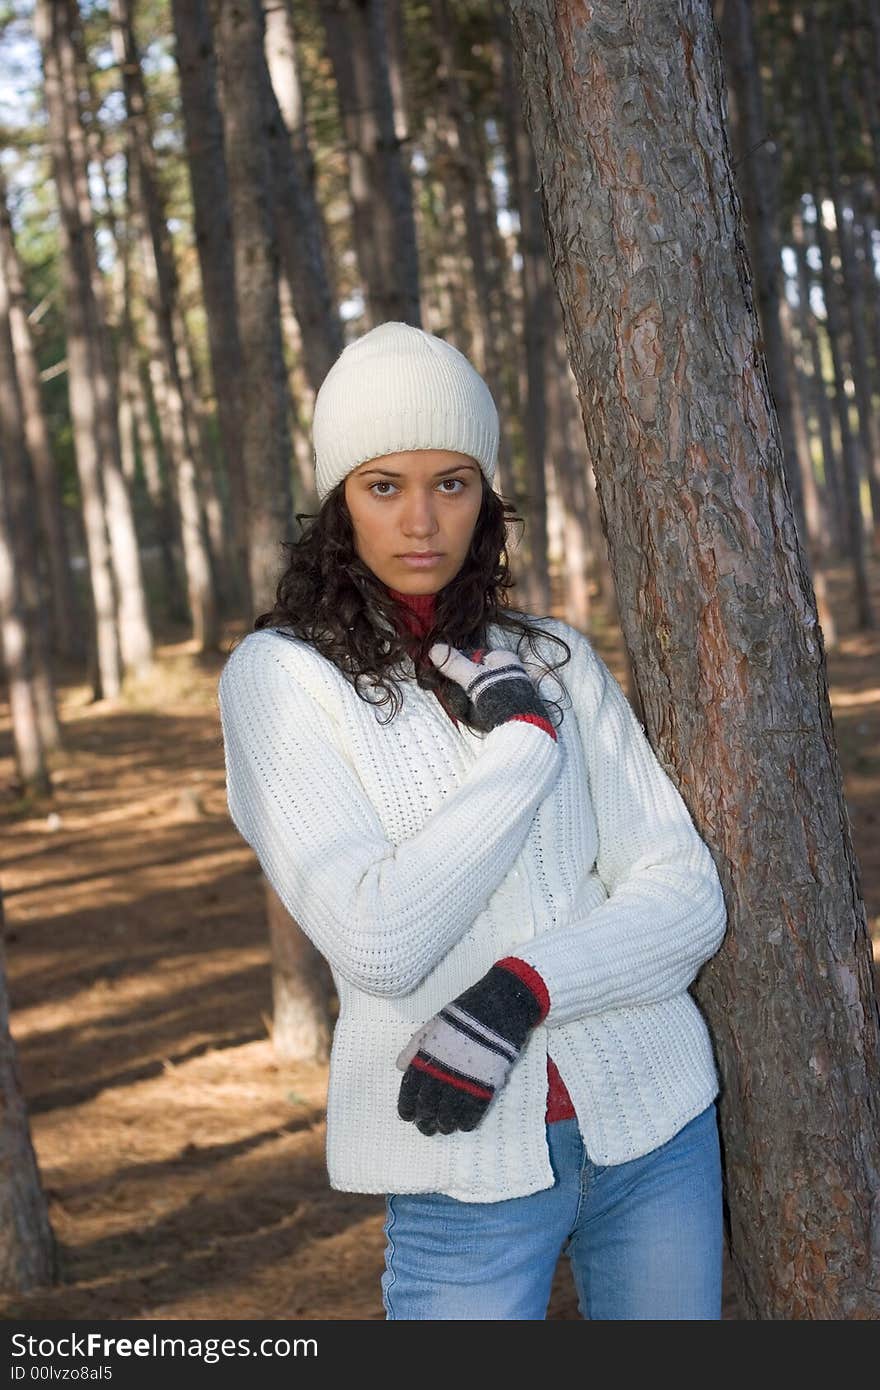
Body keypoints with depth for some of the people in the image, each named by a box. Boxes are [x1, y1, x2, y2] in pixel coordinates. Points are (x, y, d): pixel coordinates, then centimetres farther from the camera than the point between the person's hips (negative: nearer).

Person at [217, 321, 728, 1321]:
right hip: (470, 1169, -3)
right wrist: (522, 740, -12)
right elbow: (376, 940, -17)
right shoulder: (280, 676, -6)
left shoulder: (556, 659, 6)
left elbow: (687, 896, 0)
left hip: (656, 1127, 4)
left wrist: (524, 989, -17)